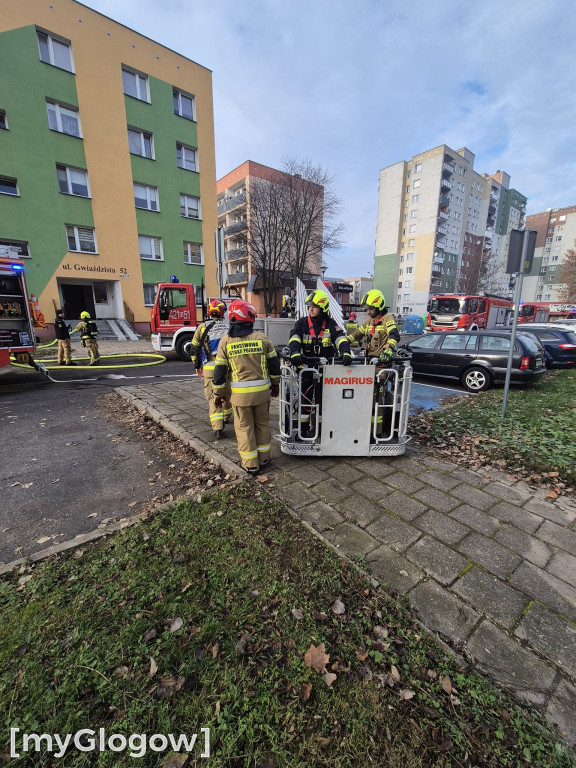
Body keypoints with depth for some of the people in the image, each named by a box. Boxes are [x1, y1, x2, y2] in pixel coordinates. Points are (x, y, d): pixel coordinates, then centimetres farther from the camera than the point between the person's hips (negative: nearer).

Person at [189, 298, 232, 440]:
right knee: (227, 394, 20)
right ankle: (226, 418, 40)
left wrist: (197, 366, 19)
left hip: (210, 367, -2)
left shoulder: (202, 327, 3)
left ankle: (218, 429, -4)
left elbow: (195, 348, 8)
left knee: (213, 397, 2)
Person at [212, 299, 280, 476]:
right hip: (262, 390, 2)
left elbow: (220, 370, -3)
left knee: (244, 427, 11)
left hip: (240, 394, -1)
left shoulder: (226, 341, -5)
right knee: (262, 423, 18)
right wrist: (275, 384, 18)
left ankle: (251, 464, 20)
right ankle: (264, 457, 32)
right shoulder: (261, 338, -2)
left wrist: (219, 393, 8)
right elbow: (274, 363, 4)